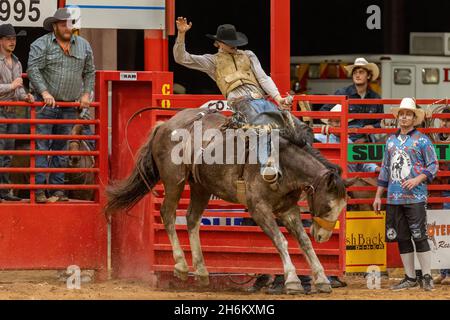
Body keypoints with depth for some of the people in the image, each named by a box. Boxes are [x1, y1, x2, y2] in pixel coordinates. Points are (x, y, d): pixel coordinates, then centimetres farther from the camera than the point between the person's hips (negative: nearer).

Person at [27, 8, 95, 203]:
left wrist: (86, 94, 7)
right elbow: (33, 70, -10)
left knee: (61, 148, 9)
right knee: (41, 146, -7)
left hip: (70, 106, 5)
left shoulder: (83, 46, 11)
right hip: (46, 105, -5)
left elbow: (89, 72, 18)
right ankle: (39, 189, -8)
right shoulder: (41, 45, -4)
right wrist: (44, 92, -19)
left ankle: (58, 188, 12)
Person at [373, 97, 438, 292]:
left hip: (415, 197, -5)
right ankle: (410, 278, 13)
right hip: (394, 199, 5)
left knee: (419, 237, -8)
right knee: (401, 238, 7)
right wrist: (378, 196, 17)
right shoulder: (391, 141, 15)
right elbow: (385, 169, 20)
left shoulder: (422, 140, 0)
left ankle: (427, 277, -3)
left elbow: (433, 166, -2)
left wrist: (418, 180, -17)